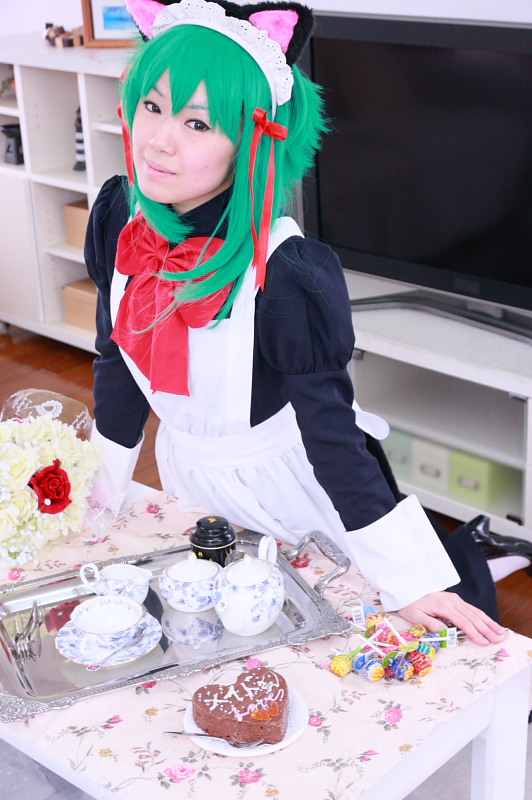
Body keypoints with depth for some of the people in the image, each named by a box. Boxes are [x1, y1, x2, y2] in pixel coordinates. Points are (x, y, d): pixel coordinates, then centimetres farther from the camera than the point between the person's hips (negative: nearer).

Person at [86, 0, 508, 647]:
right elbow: (118, 357, 1)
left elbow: (330, 426, -25)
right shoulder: (122, 219, -14)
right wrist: (99, 493, 11)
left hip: (290, 495, -5)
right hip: (189, 481, 6)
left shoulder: (283, 272, -33)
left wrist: (409, 581, -23)